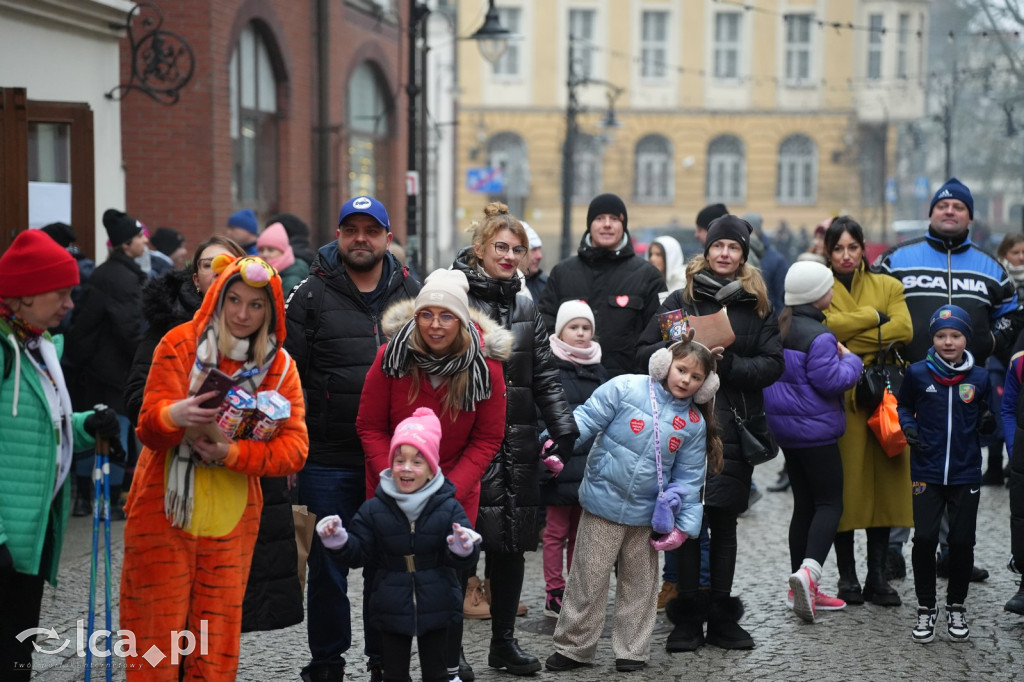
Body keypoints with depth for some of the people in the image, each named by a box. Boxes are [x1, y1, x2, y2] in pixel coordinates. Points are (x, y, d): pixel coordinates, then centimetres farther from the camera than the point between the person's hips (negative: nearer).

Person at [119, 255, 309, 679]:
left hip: (232, 517, 3)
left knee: (217, 634, 7)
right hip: (164, 510, -2)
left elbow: (294, 448, -7)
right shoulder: (179, 345, -4)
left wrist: (231, 453, -21)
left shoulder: (280, 367, 3)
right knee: (159, 627, -1)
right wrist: (176, 415, -36)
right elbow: (149, 428, -13)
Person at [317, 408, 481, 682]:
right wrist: (339, 542, -20)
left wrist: (463, 549, -34)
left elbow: (461, 560, -11)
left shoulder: (449, 508, -8)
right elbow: (358, 553, -1)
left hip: (436, 607, -1)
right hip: (392, 608, 1)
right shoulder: (374, 509, -4)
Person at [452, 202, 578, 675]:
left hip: (516, 443, 6)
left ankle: (504, 640, 23)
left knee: (512, 544, 10)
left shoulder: (525, 308, 15)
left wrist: (564, 427, 3)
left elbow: (545, 377, 14)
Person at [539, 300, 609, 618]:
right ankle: (554, 595, 8)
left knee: (581, 532, 12)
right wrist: (545, 460, -16)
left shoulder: (599, 370, 14)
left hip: (591, 464, 5)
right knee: (557, 531, 1)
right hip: (560, 465, -5)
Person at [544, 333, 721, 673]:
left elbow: (689, 479, 3)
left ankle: (632, 650, 27)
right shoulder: (625, 388, -9)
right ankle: (573, 646, 18)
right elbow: (587, 419, -11)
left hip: (647, 514, 3)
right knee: (589, 580, 4)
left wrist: (685, 525, 0)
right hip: (604, 502, -3)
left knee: (639, 585, 14)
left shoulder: (695, 423, 1)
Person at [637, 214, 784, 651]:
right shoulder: (681, 300, 6)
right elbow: (646, 352, 1)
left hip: (734, 426, 1)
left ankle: (722, 617, 16)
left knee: (724, 521, 7)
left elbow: (772, 365, 1)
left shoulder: (757, 305, 9)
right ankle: (689, 617, 9)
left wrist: (728, 363, -14)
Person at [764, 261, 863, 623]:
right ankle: (809, 570, -24)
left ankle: (803, 589, 15)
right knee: (829, 503, -4)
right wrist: (851, 360, -2)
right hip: (815, 430, -8)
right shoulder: (818, 336, -19)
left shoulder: (779, 326, 8)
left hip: (785, 427, 9)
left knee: (804, 503, 13)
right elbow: (831, 380, -21)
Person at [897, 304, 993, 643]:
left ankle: (956, 607, 21)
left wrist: (987, 422, -9)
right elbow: (904, 406, 14)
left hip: (966, 472, 1)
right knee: (924, 538, -5)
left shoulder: (979, 377, 1)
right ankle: (926, 608, 11)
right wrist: (908, 427, -5)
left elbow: (983, 418, 13)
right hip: (927, 472, -1)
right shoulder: (918, 373, -2)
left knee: (962, 541, 3)